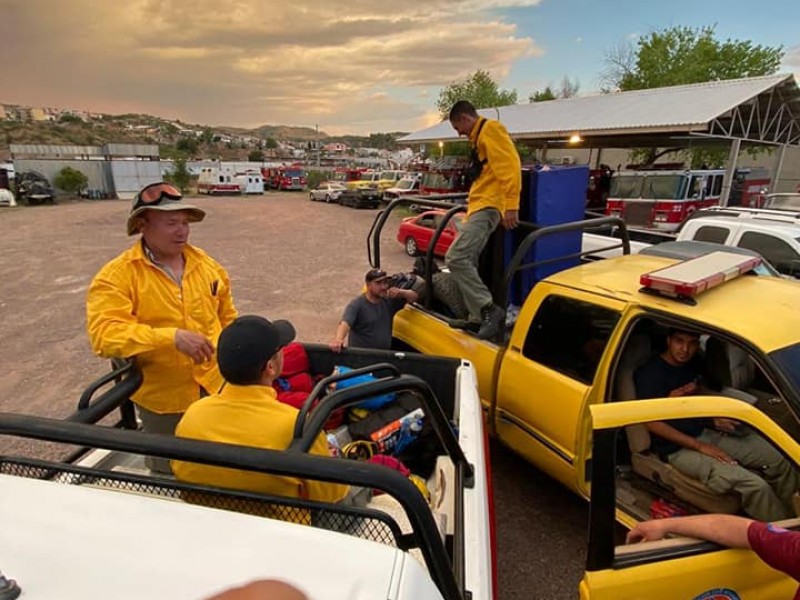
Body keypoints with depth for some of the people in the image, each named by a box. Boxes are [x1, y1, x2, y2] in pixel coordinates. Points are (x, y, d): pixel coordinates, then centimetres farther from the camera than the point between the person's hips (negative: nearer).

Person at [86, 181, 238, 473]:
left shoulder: (206, 264, 1)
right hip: (163, 398, -3)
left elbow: (227, 318, 11)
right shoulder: (116, 276, -15)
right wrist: (171, 337, -36)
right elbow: (104, 334, -26)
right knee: (172, 472, 20)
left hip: (216, 386, 4)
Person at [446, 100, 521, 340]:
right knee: (467, 261, 9)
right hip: (479, 206, 11)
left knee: (456, 258, -21)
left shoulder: (490, 129, -6)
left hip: (487, 206, -11)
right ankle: (477, 317, 15)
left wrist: (511, 205, -23)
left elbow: (510, 166, -17)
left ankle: (490, 309, -18)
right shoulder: (479, 136, 25)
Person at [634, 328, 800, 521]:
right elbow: (652, 423, -18)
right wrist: (700, 447, -17)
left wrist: (714, 420, 3)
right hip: (678, 448, -8)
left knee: (780, 461, -3)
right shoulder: (649, 373, -15)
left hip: (707, 432, 8)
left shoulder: (692, 365, 9)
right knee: (755, 486, -21)